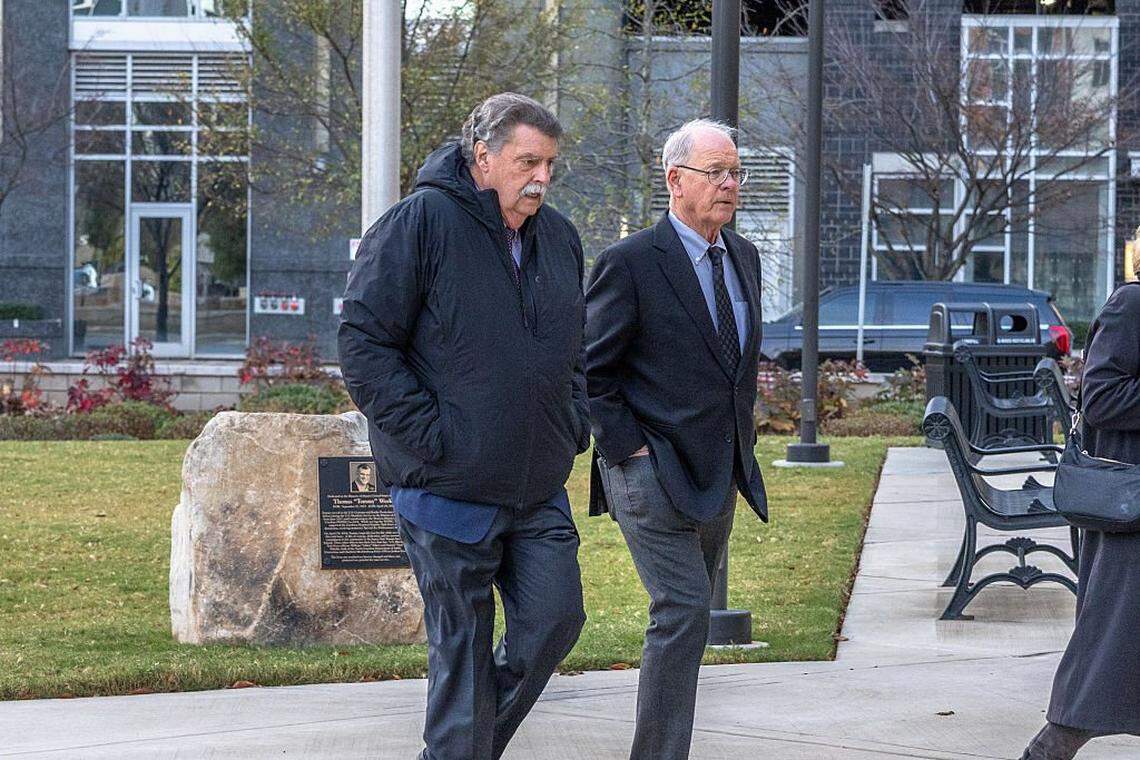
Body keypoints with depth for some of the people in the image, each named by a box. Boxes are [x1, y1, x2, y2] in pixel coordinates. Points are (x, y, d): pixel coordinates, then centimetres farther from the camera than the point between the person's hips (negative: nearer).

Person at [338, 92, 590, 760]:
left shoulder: (559, 237, 12)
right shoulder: (422, 222, -10)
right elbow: (364, 340, -13)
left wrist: (574, 425, 11)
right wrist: (428, 437, -16)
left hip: (539, 488, 6)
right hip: (451, 486, -6)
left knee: (555, 619, 3)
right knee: (462, 645, -1)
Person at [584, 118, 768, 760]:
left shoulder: (745, 257, 11)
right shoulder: (632, 263, -12)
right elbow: (588, 370, -9)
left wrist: (742, 440, 15)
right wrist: (627, 447, -13)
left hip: (720, 475, 8)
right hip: (651, 471, -8)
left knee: (689, 618, 12)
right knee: (683, 612, -15)